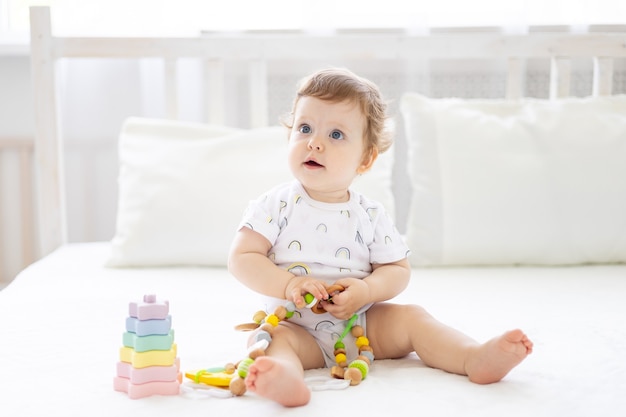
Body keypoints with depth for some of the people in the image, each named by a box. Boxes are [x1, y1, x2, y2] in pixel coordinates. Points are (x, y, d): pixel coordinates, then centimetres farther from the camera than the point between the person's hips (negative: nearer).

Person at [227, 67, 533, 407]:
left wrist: (365, 290, -17)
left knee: (410, 317, -13)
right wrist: (289, 284, -23)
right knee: (270, 337, -31)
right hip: (298, 328, -3)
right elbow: (241, 258, -8)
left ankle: (476, 358, -26)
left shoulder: (369, 216, 2)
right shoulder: (277, 205, -4)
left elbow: (397, 270, 4)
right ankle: (284, 373, -62)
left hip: (362, 326, 4)